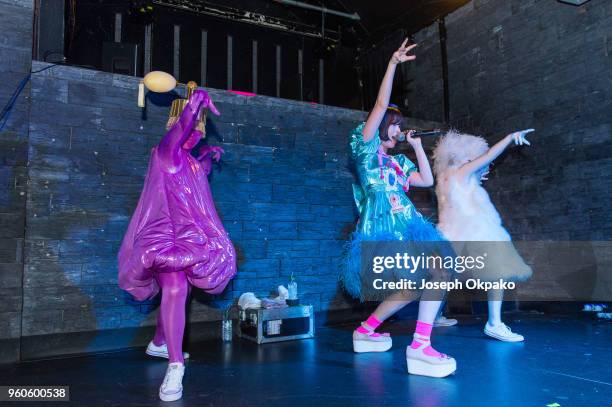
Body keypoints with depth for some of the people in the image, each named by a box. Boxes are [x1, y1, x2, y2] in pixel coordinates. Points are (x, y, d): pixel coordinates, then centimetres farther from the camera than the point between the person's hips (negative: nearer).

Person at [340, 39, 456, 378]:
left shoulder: (397, 161, 25)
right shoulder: (365, 147, 6)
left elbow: (427, 180, 22)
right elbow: (381, 106, -2)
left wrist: (416, 145, 26)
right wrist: (393, 64, -1)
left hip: (407, 228, 8)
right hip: (381, 229, -8)